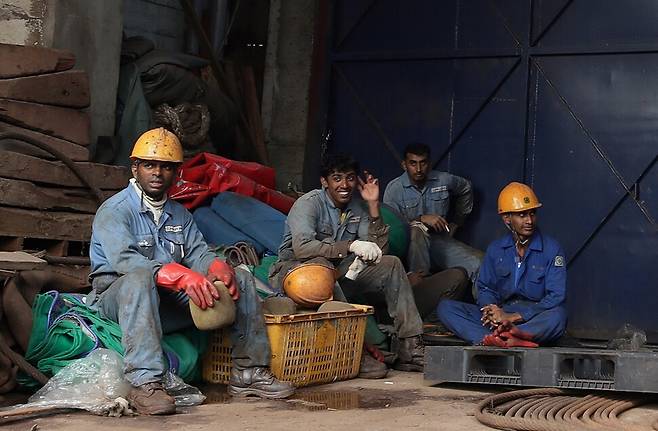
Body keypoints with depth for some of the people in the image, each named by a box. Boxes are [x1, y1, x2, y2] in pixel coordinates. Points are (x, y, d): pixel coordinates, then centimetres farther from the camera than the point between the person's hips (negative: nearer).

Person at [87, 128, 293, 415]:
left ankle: (248, 372, -6)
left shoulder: (180, 214, 18)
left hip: (168, 305, 7)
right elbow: (124, 260, -25)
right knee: (140, 277, -41)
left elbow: (197, 252, 4)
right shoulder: (114, 211, -7)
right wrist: (181, 276, -39)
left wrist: (217, 266, -23)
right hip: (117, 300, -7)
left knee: (240, 278, -3)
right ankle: (143, 384, -50)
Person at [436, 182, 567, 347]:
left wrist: (513, 317, -18)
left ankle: (491, 338, -48)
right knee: (445, 307, -15)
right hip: (501, 314, 4)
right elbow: (485, 288, 12)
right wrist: (492, 310, -14)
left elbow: (556, 297, -10)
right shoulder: (496, 249, 11)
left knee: (558, 315, -38)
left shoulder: (552, 249, -2)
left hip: (536, 320, -4)